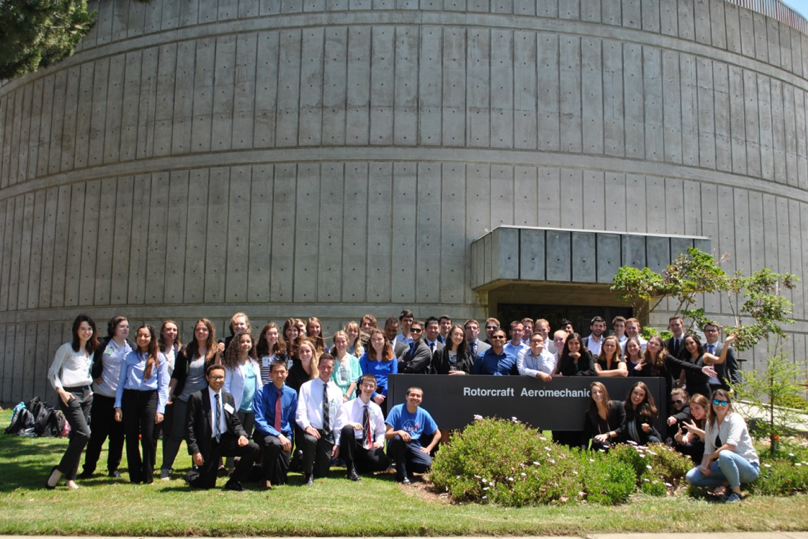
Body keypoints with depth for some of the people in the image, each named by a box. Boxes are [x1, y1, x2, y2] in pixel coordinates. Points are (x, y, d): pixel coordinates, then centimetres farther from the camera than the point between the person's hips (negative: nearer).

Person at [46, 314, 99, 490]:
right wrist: (60, 390, -17)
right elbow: (52, 372, -6)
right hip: (70, 395, -7)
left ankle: (70, 478, 12)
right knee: (84, 434, -16)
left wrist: (89, 389, 9)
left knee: (77, 436, 5)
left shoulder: (91, 350, 15)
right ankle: (59, 470, -2)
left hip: (86, 395, 7)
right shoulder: (67, 348, -5)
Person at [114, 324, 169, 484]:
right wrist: (118, 406, 0)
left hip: (150, 397, -1)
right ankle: (135, 476, 13)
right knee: (131, 438, 3)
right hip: (130, 397, 2)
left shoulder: (159, 358, 6)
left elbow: (163, 385, 4)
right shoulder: (129, 357, 9)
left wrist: (160, 409, -5)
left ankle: (148, 477, 7)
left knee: (148, 438, -5)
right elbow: (121, 382, 9)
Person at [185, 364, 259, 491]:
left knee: (253, 448, -18)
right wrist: (195, 451, -14)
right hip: (208, 444, -4)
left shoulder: (228, 397, 8)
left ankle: (233, 482, -1)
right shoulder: (196, 398, -7)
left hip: (226, 440, 4)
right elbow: (190, 427, -8)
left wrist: (242, 435, -12)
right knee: (207, 484, -3)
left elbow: (235, 422, 10)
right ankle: (191, 474, 33)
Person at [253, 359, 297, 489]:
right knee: (275, 443, -40)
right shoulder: (262, 392, -9)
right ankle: (266, 478, -17)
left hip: (284, 435, 4)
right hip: (265, 433, -3)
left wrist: (289, 437, -3)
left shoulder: (292, 393, 4)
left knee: (280, 480, -4)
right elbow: (259, 421, -15)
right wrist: (278, 435, -26)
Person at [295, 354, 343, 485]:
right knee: (310, 439, -40)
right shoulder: (307, 387, -1)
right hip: (312, 430, -3)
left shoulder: (337, 391, 9)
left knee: (322, 472, -1)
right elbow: (300, 412, -8)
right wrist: (307, 426, -28)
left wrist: (337, 442, 4)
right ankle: (308, 475, -16)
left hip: (328, 434, 3)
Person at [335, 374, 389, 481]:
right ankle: (351, 468, -24)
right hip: (351, 445, -2)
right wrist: (350, 424, -35)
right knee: (347, 428, -35)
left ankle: (356, 465, 1)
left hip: (369, 447, 3)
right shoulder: (347, 406, -1)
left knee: (382, 463, -27)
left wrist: (379, 441, -4)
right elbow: (339, 427, -13)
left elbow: (380, 431, 18)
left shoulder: (376, 409, 12)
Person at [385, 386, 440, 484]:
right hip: (396, 447, -2)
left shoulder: (423, 414, 1)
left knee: (427, 464, -28)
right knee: (397, 438, -37)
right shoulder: (397, 410, -9)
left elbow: (437, 434, 11)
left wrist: (428, 448, -3)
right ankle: (402, 474, -19)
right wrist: (399, 432, -35)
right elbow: (387, 434, -15)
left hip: (414, 447, 2)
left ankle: (406, 467, 7)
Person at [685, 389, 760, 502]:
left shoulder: (735, 419, -13)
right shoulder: (710, 423, 6)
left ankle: (736, 493, -19)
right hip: (726, 464, 7)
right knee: (691, 477, -9)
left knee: (724, 455, -39)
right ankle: (729, 483, -1)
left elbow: (731, 445, -28)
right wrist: (704, 465, -15)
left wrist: (710, 458, -18)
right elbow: (708, 450, 5)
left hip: (748, 467, -6)